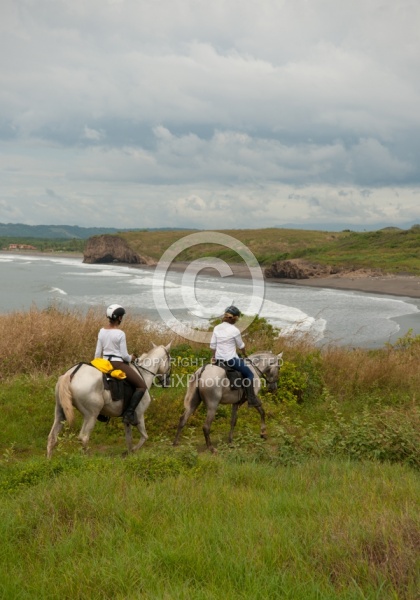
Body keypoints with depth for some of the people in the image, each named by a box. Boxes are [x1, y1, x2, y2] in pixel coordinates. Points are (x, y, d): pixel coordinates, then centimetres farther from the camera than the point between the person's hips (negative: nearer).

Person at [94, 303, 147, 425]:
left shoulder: (102, 331, 4)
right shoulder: (120, 334, -15)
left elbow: (98, 353, 8)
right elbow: (124, 355, -13)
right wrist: (131, 358, 9)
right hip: (119, 364, -7)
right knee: (142, 386, -1)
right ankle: (129, 413, -13)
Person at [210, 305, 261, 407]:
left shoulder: (217, 328, 1)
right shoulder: (235, 330, -14)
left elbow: (212, 345, 5)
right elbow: (241, 346, -1)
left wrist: (214, 356, 20)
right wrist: (244, 354, 19)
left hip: (218, 359, 6)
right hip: (231, 359, -6)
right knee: (249, 374, 8)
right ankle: (251, 399, 4)